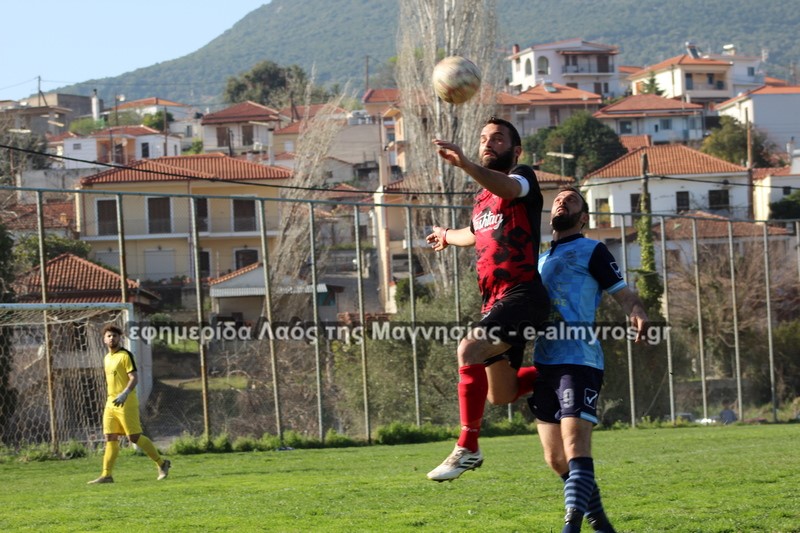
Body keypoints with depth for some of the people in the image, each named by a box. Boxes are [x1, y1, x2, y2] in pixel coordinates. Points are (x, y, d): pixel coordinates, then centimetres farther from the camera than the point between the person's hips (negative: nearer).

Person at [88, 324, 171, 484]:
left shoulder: (125, 355, -8)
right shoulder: (107, 358, 16)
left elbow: (134, 378, -16)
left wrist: (124, 394, -29)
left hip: (126, 403, -8)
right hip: (111, 403, 8)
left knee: (134, 437, -7)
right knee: (110, 439, 2)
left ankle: (161, 463, 6)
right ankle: (106, 475, 0)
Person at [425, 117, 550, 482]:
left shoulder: (524, 178, -3)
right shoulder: (482, 200, 21)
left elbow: (508, 188, -30)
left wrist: (465, 164, -47)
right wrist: (448, 237, 63)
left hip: (521, 294, -9)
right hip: (494, 300, 9)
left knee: (469, 351, -30)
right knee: (500, 395, 7)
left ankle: (468, 448, -24)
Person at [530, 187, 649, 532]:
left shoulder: (591, 251, 3)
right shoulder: (540, 260, 24)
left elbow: (624, 295, -6)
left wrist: (639, 314, -27)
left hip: (578, 361, -7)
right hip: (545, 364, 7)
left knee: (575, 446, -19)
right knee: (556, 459, 7)